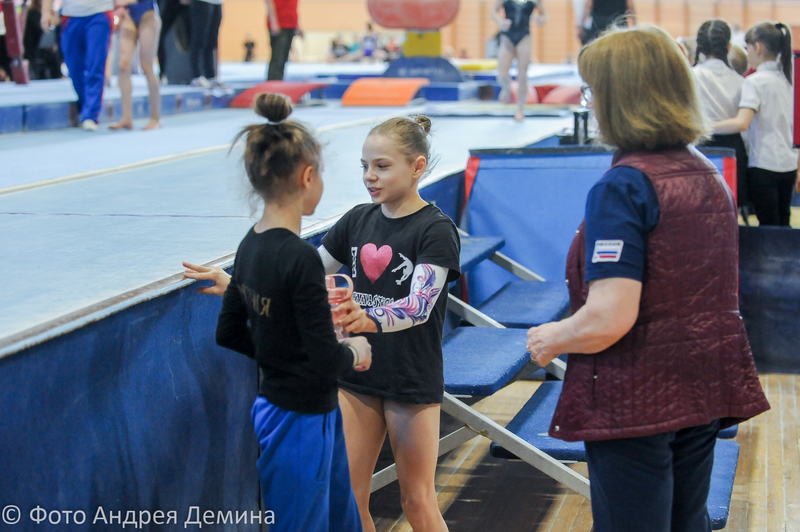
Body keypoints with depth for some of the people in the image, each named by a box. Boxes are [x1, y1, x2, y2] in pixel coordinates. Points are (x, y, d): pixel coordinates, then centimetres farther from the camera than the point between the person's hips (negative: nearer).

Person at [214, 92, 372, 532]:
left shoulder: (250, 246, 2)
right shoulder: (300, 258, -24)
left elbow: (229, 334, 11)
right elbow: (326, 360, -23)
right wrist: (354, 353, -4)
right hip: (300, 422, -9)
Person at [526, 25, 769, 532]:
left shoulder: (623, 188, -19)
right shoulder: (707, 174, 7)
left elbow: (608, 319, -26)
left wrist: (550, 339, -8)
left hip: (637, 403, -8)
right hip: (706, 391, 8)